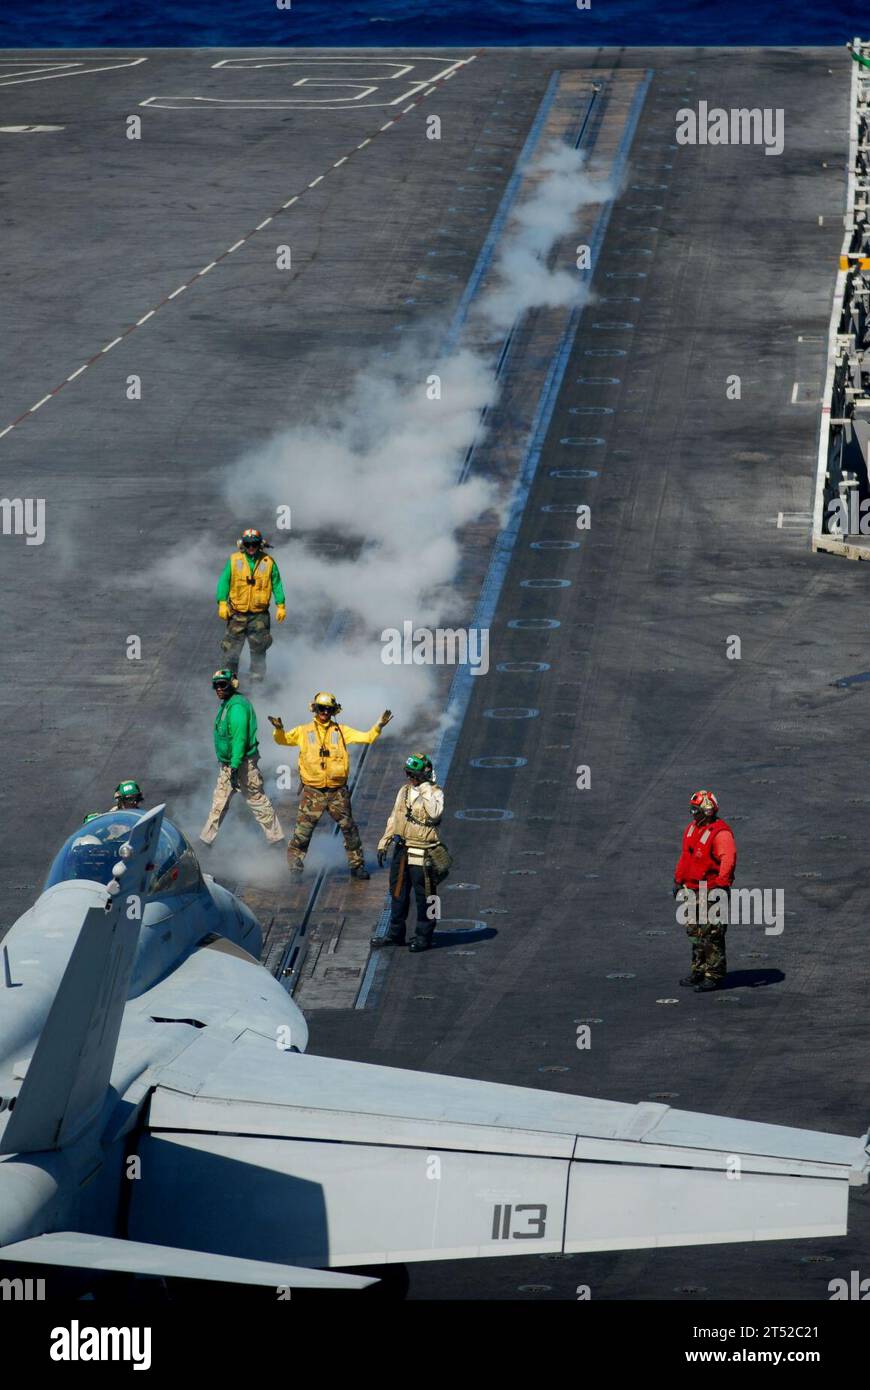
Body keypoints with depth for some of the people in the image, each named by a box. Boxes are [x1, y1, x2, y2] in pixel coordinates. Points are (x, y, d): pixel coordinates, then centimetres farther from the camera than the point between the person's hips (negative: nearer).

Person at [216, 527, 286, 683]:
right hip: (237, 612, 0)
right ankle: (231, 674, 19)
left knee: (258, 648, 0)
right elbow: (224, 581, 2)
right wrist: (222, 603, -7)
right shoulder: (234, 560, 1)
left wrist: (281, 606, 1)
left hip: (259, 613, 0)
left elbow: (277, 584, 7)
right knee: (233, 647, 5)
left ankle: (257, 676, 11)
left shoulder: (268, 562, 2)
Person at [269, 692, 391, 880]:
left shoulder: (341, 731, 8)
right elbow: (283, 739, -2)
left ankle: (357, 865, 17)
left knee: (349, 828, 6)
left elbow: (367, 737, 5)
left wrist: (379, 726, -12)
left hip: (337, 791, 1)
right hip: (313, 791, -1)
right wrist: (279, 729, -24)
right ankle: (295, 864, 8)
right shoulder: (304, 731, 6)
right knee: (303, 830, -5)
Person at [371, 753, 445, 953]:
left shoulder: (435, 793, -11)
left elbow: (435, 814, -31)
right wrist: (384, 843, 15)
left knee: (424, 895, 0)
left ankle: (423, 937, 10)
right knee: (398, 893, 13)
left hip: (421, 854, -7)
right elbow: (394, 818, 18)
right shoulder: (404, 791, 10)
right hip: (401, 850, 7)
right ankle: (395, 934, 23)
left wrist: (426, 788, -26)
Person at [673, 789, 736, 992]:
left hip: (711, 892, -9)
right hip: (693, 891, 9)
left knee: (712, 935, -5)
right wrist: (678, 880, 22)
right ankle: (698, 971, 25)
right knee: (695, 932, 15)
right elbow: (685, 856, 22)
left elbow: (728, 860, -26)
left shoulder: (720, 833, -17)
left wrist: (721, 884, -30)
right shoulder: (692, 828, 11)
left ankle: (714, 975, 1)